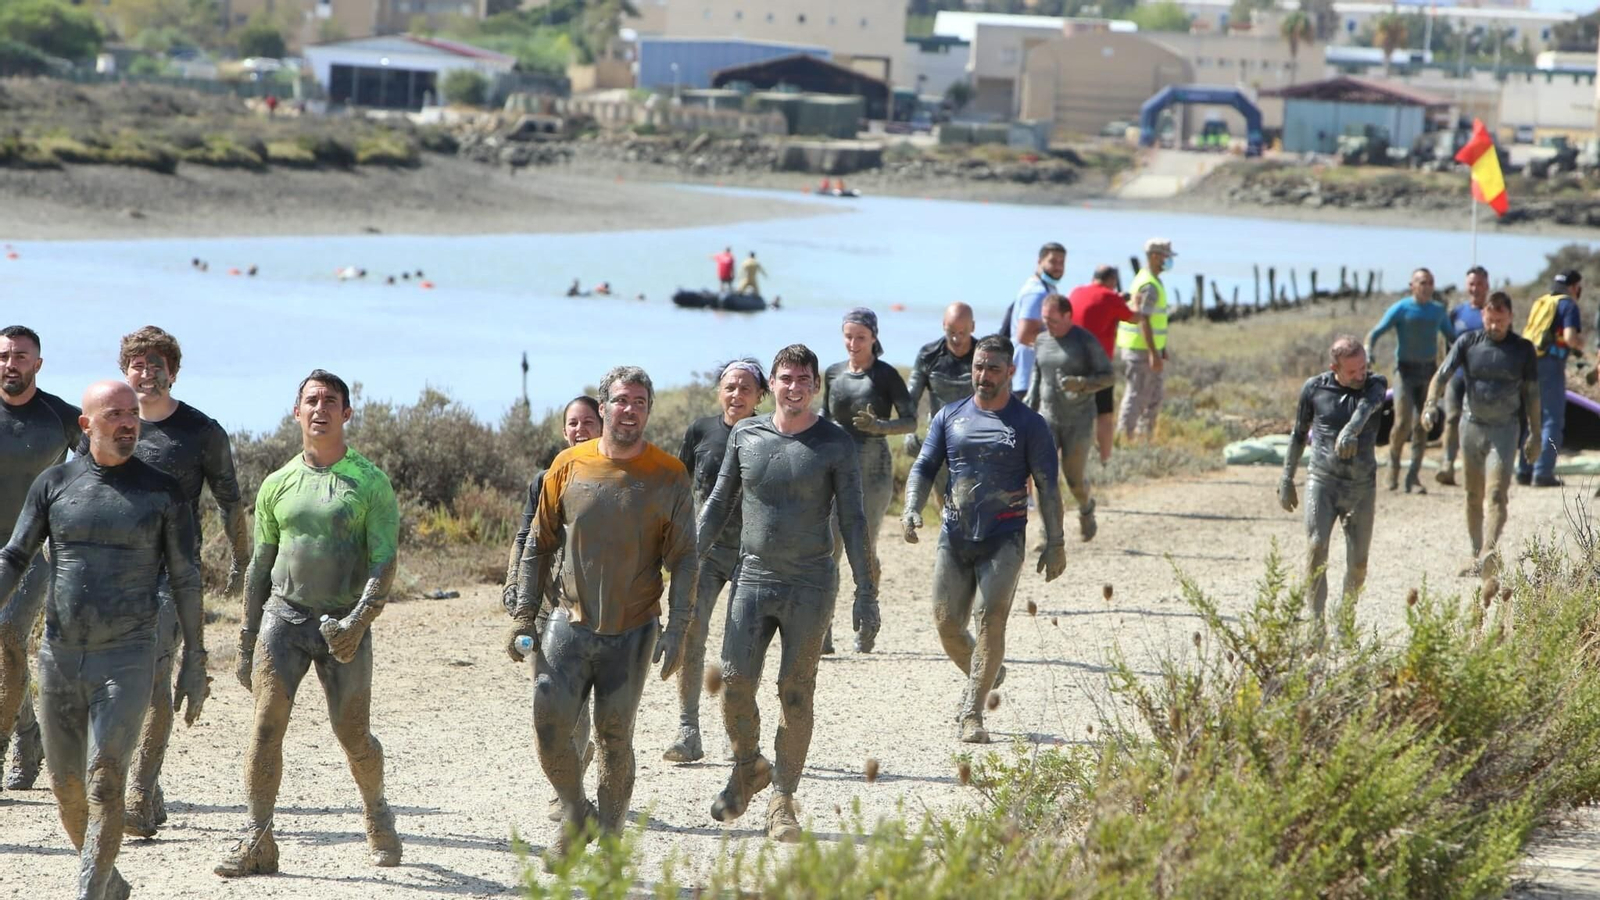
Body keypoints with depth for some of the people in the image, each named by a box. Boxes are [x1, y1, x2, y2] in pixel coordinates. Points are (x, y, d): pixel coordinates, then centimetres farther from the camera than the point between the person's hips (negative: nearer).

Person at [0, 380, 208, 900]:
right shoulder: (54, 485, 5)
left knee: (105, 782, -16)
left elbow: (185, 580, 4)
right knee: (66, 786, 10)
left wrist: (195, 663, 2)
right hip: (60, 657, 3)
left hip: (127, 661, -3)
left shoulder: (162, 492, 0)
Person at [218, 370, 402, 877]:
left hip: (344, 623, -2)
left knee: (354, 738, 3)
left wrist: (358, 622, -21)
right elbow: (260, 566, 15)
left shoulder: (370, 483, 0)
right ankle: (258, 841, -11)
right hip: (284, 613, 2)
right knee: (266, 725, -12)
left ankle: (377, 814, 30)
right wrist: (246, 644, 13)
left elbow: (385, 561, -5)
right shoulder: (278, 485, 10)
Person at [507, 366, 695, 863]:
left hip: (632, 632, -1)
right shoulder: (569, 466, 0)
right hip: (571, 622, 1)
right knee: (549, 724, -7)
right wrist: (524, 615, 3)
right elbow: (540, 545, 8)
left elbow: (683, 558, -3)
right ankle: (575, 815, 17)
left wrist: (677, 629, -11)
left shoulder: (668, 475, -4)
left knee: (614, 740, 3)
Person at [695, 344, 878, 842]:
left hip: (811, 586, -2)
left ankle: (782, 800, 9)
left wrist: (866, 594, -6)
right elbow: (719, 504, 15)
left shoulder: (835, 444, -1)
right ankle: (747, 766, 20)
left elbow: (853, 521, -1)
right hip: (753, 578, 2)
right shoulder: (746, 435, 6)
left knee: (796, 694, -1)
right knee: (735, 683, -7)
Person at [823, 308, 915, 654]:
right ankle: (823, 634, -12)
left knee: (865, 548, 1)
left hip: (873, 469, -3)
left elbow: (911, 422, -5)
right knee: (829, 550, -9)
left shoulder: (885, 376, -4)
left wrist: (879, 426, -21)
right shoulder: (833, 374, 9)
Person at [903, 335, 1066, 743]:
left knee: (989, 619, -16)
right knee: (947, 623, 2)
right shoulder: (949, 417, 10)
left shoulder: (1029, 425, 1)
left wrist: (1055, 542, -3)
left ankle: (972, 713, -11)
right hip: (954, 537, 4)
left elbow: (1047, 486, 2)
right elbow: (924, 467, 8)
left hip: (1003, 540, -3)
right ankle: (987, 676, 31)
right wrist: (911, 509, -10)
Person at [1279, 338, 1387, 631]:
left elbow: (1366, 407, -24)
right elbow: (1299, 434, 14)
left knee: (1358, 563, 2)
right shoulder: (1314, 388, 1)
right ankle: (1317, 625, -18)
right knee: (1316, 550, -18)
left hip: (1362, 486, 1)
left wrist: (1350, 431, -46)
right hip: (1323, 481, -1)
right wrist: (1287, 479, 13)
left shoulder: (1375, 385, 0)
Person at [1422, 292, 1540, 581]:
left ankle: (1489, 554, -30)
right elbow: (1443, 373, -10)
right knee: (1473, 495, 12)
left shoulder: (1523, 349, -1)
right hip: (1472, 425, 3)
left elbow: (1531, 393, 5)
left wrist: (1535, 433, 5)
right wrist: (1431, 403, -28)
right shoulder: (1468, 343, 0)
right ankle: (1476, 554, 23)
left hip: (1504, 429, -3)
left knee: (1496, 494, -16)